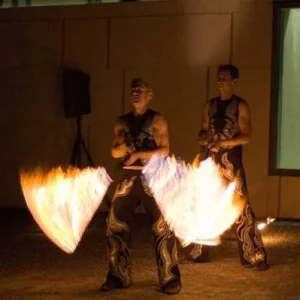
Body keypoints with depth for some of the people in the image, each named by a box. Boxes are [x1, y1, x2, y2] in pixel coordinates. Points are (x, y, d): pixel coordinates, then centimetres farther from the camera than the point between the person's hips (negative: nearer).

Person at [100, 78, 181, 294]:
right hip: (128, 177, 5)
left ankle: (171, 279, -1)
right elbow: (115, 152, 8)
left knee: (162, 227, -7)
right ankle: (119, 276, 13)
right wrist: (125, 148, -14)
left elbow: (164, 150, -7)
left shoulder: (157, 120, -1)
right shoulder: (123, 121, 13)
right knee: (116, 224, 2)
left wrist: (137, 154, -12)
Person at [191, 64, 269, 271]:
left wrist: (222, 142, -19)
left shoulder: (240, 106, -3)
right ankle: (200, 252, 24)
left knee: (242, 209, -9)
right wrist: (203, 139, -6)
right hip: (210, 162, 6)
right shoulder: (210, 105, 13)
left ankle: (256, 258, -7)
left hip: (231, 162, -5)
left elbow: (246, 137, -9)